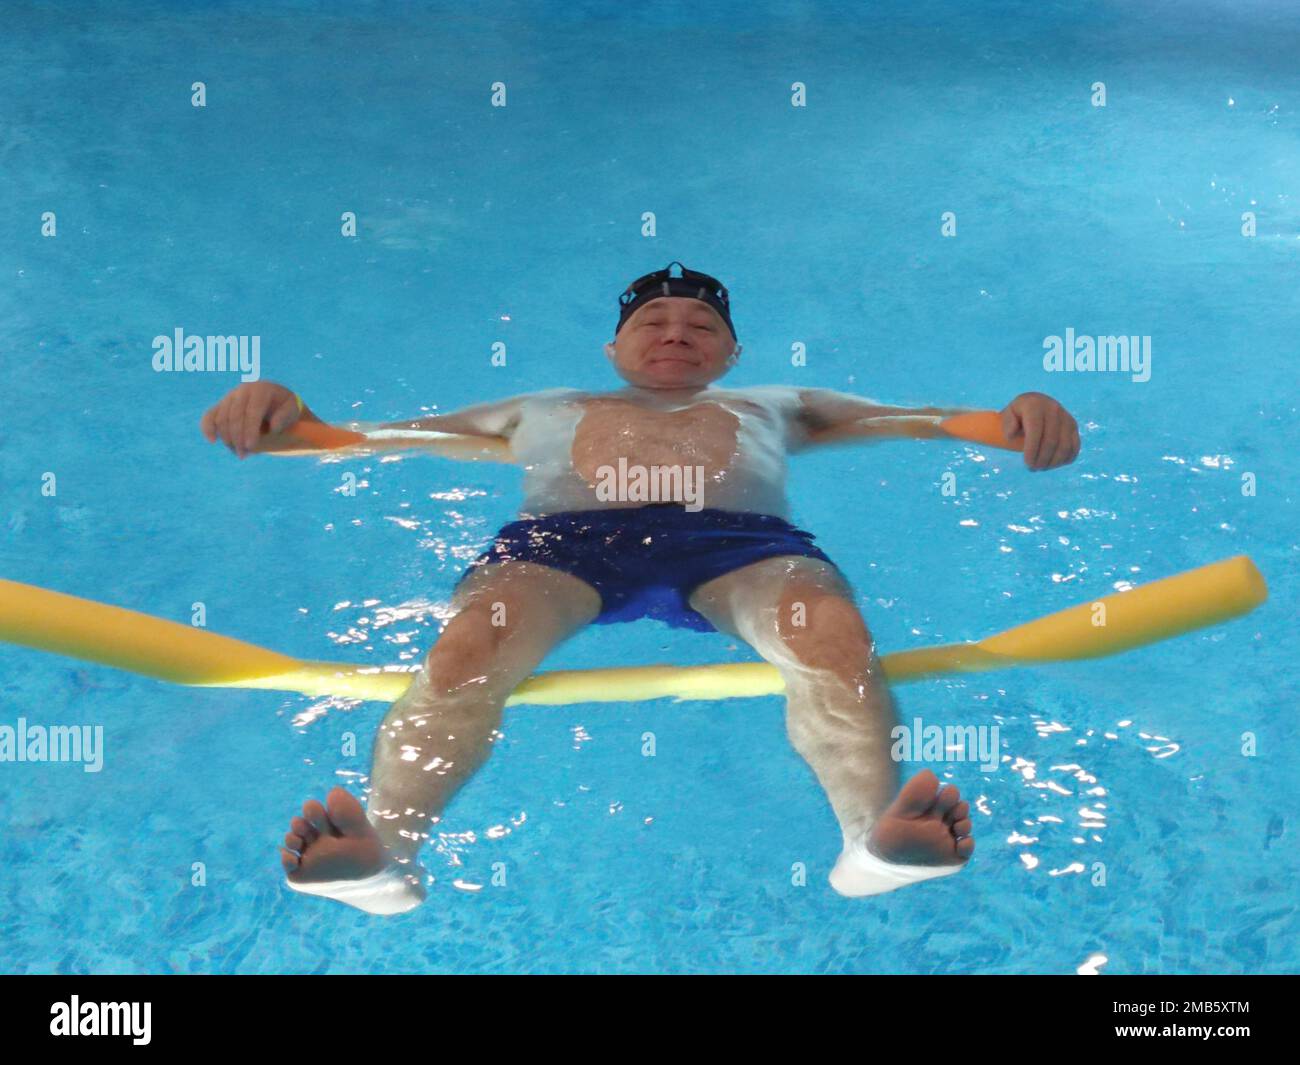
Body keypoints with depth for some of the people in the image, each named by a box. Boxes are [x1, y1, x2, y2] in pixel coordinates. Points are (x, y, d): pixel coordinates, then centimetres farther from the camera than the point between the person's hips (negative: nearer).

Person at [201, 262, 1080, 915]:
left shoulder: (776, 406, 41)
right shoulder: (542, 410, 40)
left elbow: (926, 420, 29)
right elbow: (367, 437, 31)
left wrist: (1019, 416, 7)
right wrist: (280, 409, 11)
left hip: (737, 539, 1)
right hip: (564, 539, 0)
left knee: (833, 631, -35)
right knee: (469, 641, -35)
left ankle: (872, 832, -53)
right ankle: (387, 844, -51)